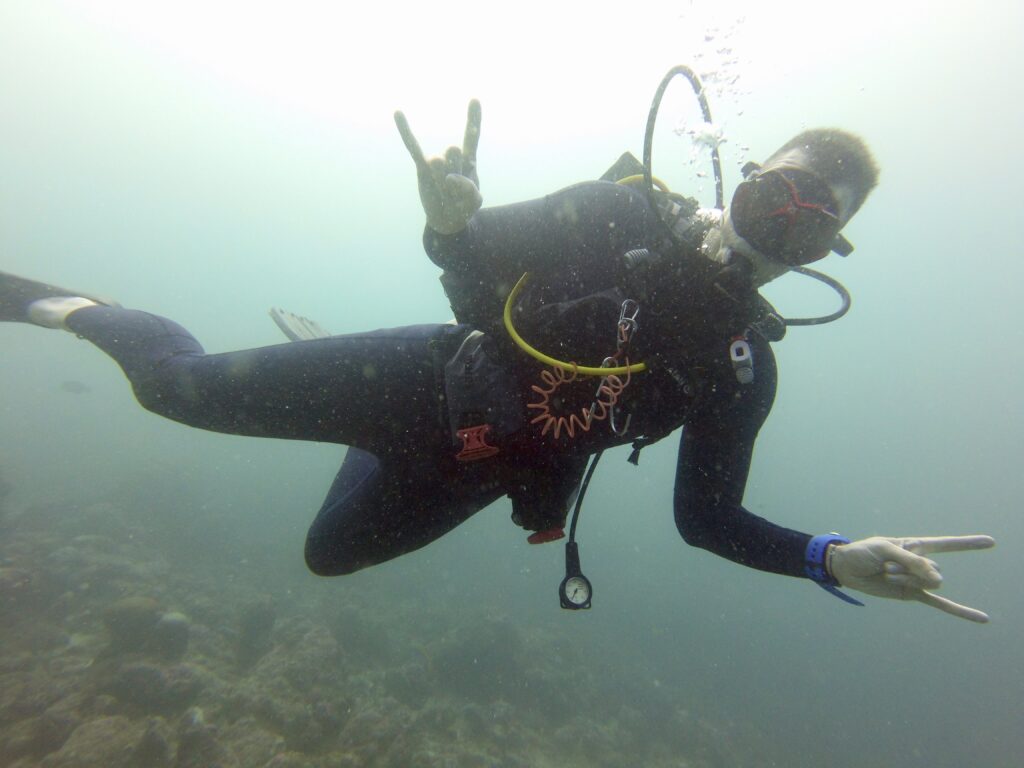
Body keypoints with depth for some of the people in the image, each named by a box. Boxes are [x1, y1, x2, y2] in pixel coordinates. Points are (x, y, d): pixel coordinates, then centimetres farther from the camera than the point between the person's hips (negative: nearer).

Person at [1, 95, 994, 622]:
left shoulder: (743, 366, -1)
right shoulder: (619, 214, -9)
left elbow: (706, 517, 1)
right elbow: (473, 253, -7)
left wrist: (836, 559, -13)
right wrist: (449, 223, -31)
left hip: (470, 469, 3)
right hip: (424, 376, -2)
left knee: (328, 552, 20)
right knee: (181, 385, -6)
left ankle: (362, 444, 48)